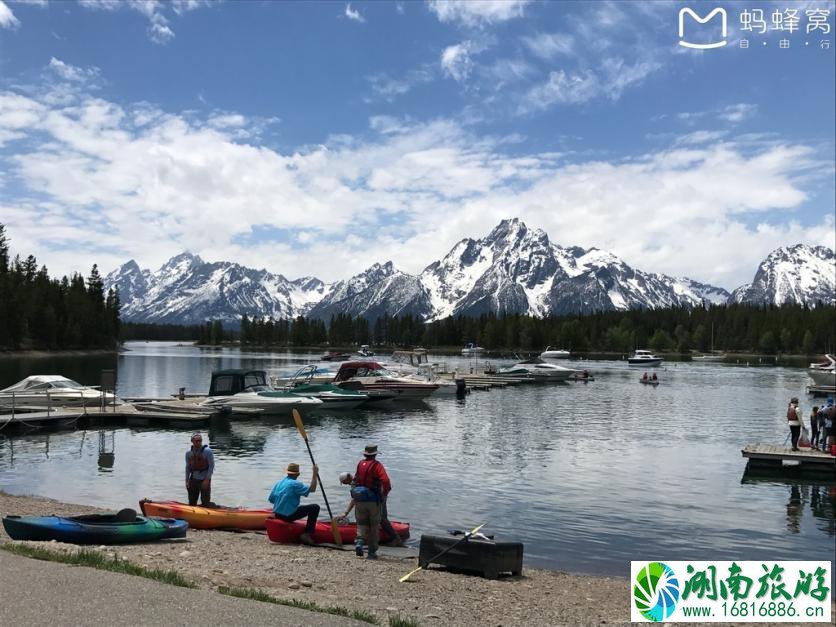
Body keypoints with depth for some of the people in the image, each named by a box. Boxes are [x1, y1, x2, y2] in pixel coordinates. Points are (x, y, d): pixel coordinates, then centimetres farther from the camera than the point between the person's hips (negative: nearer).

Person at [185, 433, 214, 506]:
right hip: (193, 480, 4)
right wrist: (187, 481, 7)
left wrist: (207, 480, -16)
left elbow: (211, 466, -11)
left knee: (205, 503, -2)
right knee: (191, 503, 10)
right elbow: (188, 467, 12)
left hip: (204, 480, -4)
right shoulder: (188, 453, 3)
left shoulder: (207, 451, -11)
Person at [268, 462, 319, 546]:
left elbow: (271, 499, 9)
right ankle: (307, 534, -7)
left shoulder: (278, 483, 9)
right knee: (315, 508, -2)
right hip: (288, 516, -8)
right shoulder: (295, 484, -11)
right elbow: (312, 489, -16)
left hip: (277, 515, 8)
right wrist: (315, 474, -11)